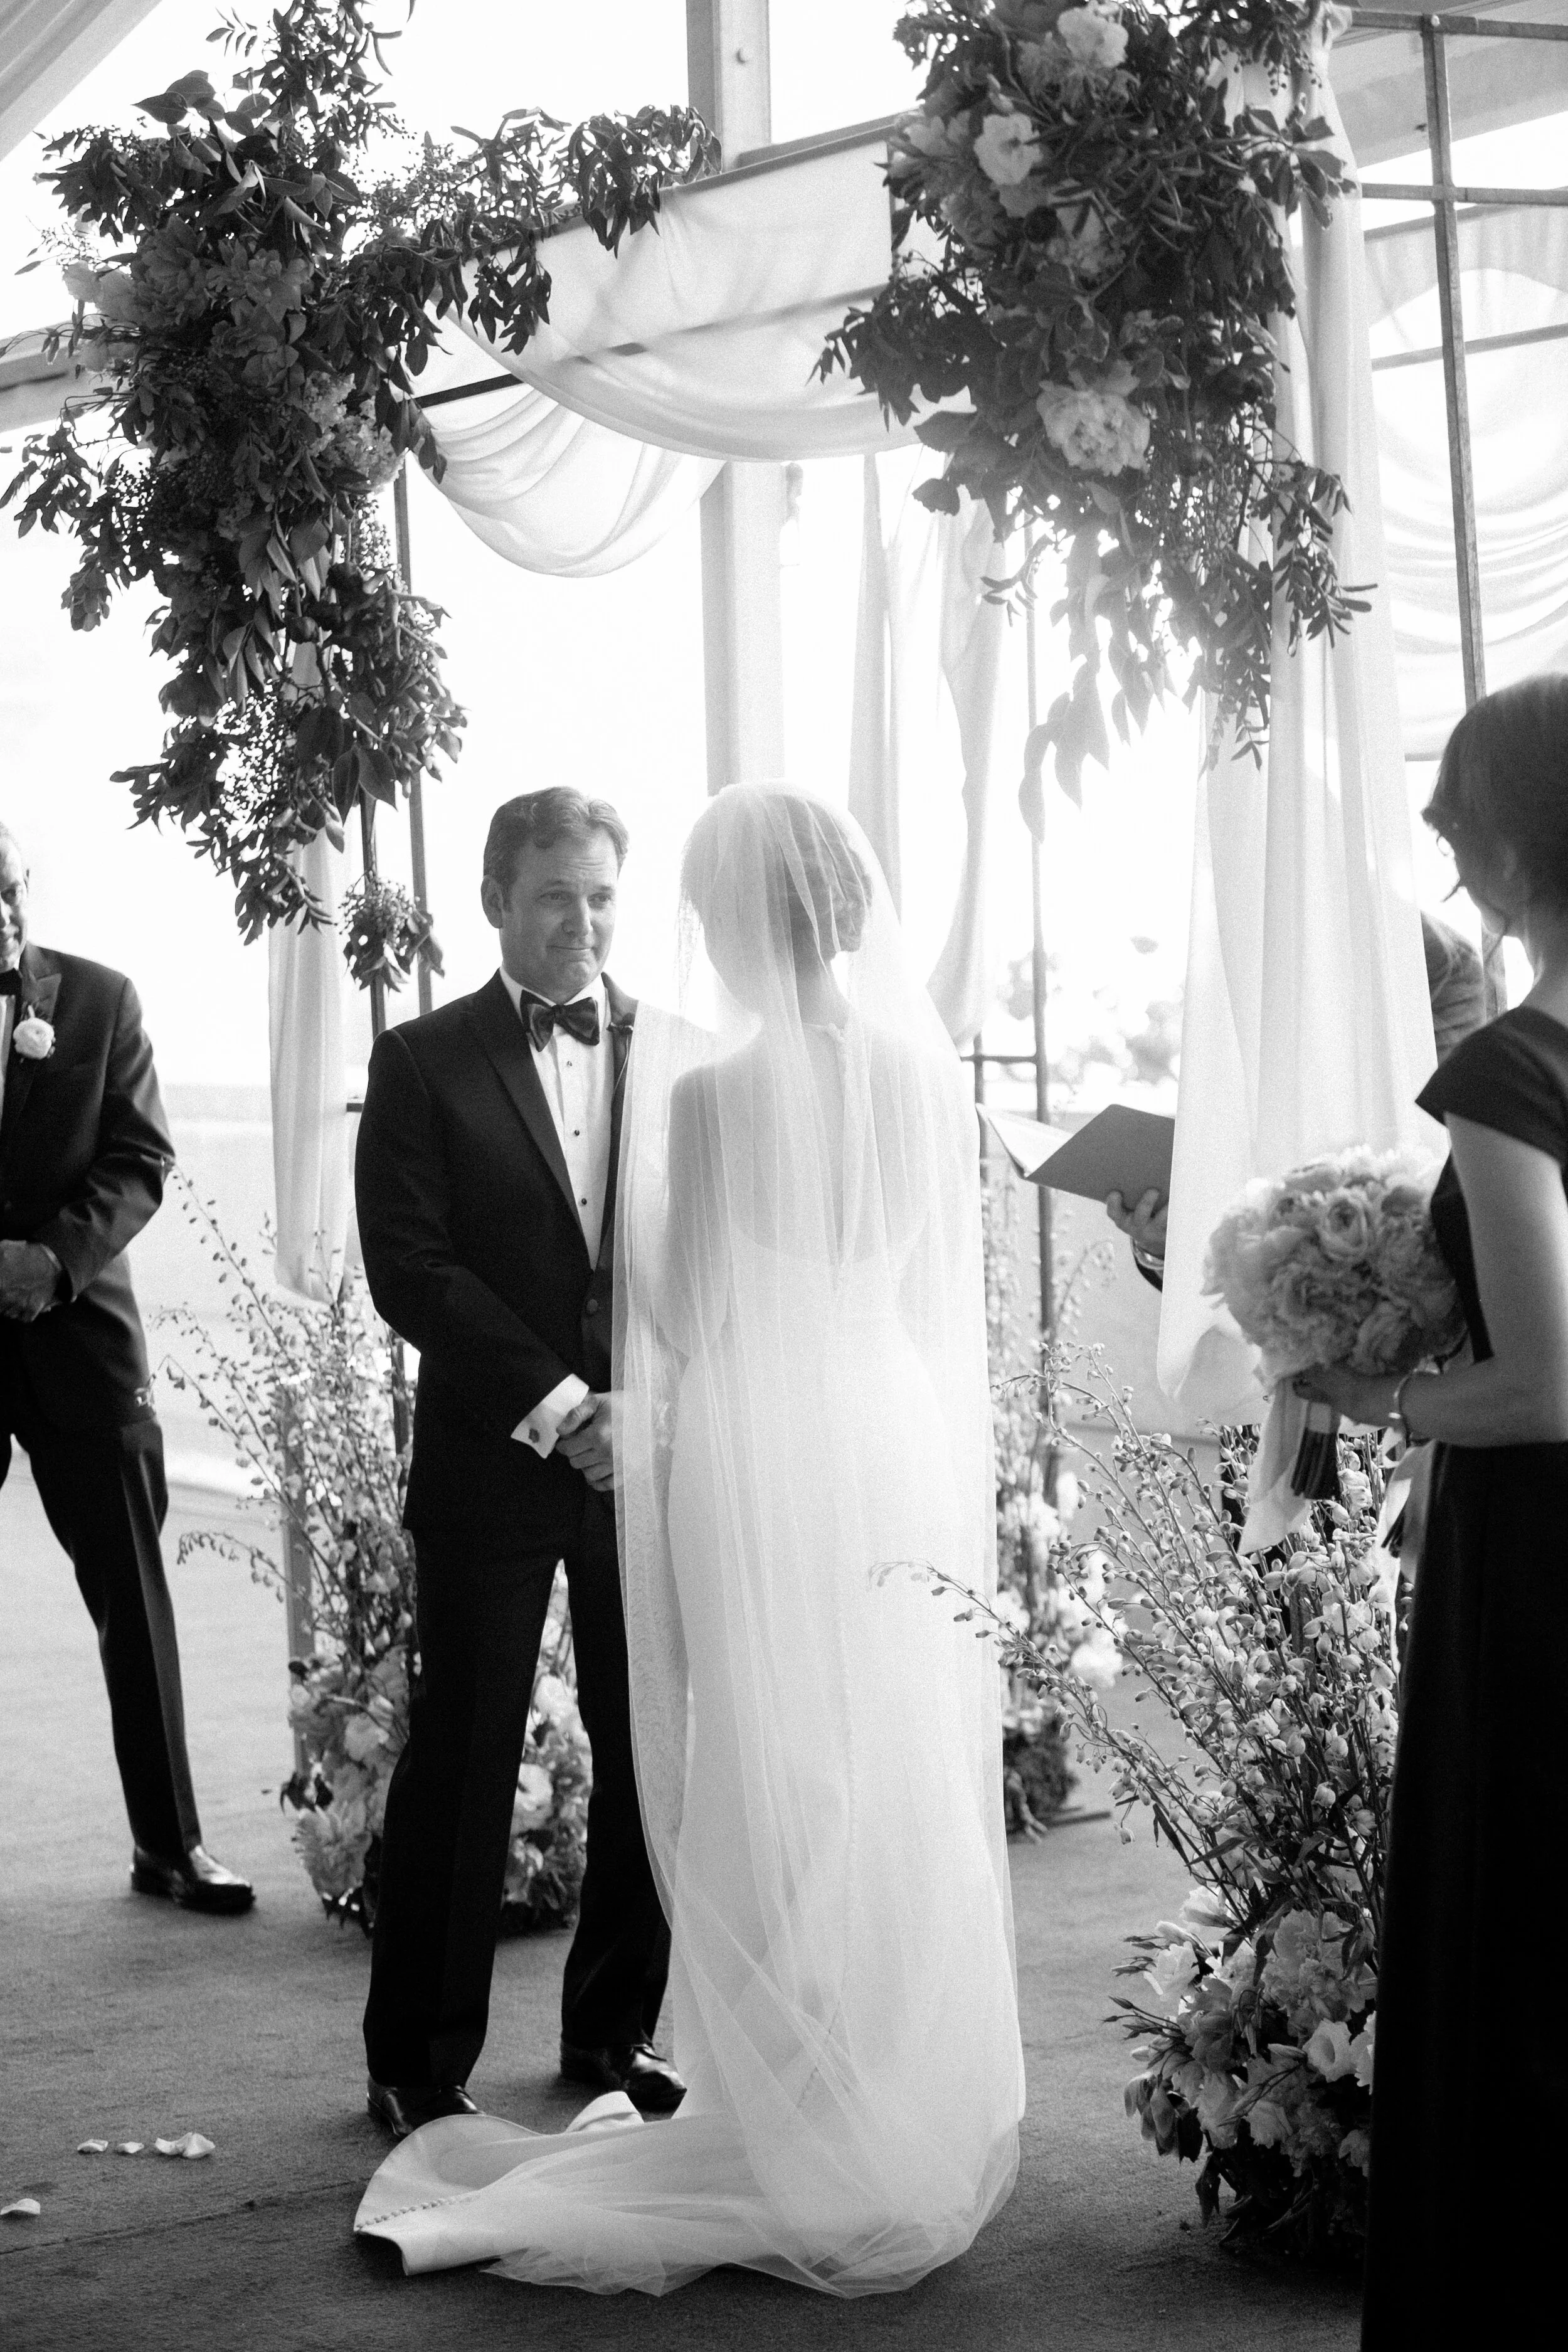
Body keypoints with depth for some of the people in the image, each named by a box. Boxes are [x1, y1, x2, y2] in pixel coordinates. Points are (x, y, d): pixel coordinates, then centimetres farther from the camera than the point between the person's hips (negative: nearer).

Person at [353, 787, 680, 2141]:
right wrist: (560, 1409, -13)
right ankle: (420, 2063, 12)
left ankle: (614, 2030, 22)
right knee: (462, 1762, 1)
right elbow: (409, 1270, -6)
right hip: (493, 1468, -3)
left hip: (660, 1460, 3)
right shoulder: (425, 1064, 2)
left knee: (653, 1759, 6)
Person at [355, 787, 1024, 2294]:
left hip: (761, 1472, -5)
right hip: (901, 1450, 5)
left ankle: (812, 2153, 15)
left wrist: (637, 1134, -1)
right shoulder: (926, 1075, 0)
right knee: (903, 1794, 14)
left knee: (776, 1800, 7)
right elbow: (945, 1298, 8)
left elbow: (682, 1315, -9)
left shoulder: (712, 1092, -14)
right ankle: (923, 2128, 26)